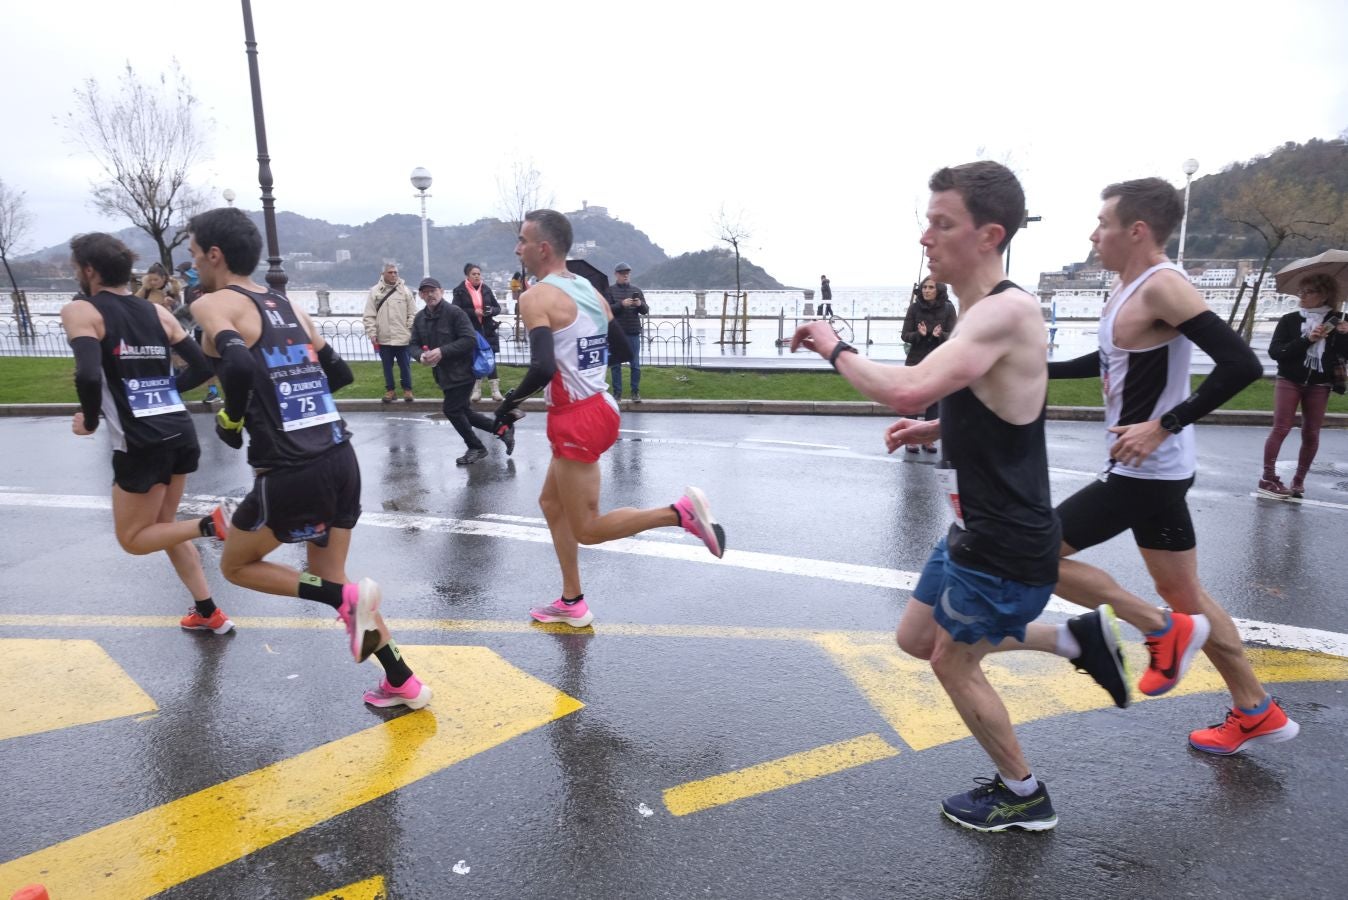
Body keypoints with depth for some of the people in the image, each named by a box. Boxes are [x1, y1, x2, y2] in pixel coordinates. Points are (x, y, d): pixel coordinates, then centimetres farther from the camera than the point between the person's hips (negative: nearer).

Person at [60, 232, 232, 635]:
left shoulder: (80, 311, -6)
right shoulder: (158, 312, 11)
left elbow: (88, 376, -22)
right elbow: (202, 367, 10)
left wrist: (90, 421, -4)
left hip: (141, 443, -6)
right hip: (181, 431, 7)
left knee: (133, 538, 12)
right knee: (162, 526, 23)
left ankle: (210, 524, -13)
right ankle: (209, 612, 23)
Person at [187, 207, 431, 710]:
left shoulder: (215, 303, -4)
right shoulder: (286, 306, 17)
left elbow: (240, 366, -24)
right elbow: (339, 374, 21)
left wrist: (232, 419, -7)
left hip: (292, 472, -7)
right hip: (341, 459, 7)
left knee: (236, 565, 19)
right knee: (327, 579, 21)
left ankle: (347, 598, -2)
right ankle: (404, 683, 21)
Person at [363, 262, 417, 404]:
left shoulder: (405, 290, 0)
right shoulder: (375, 291, 1)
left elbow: (413, 314, 1)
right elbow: (369, 316, 2)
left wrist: (411, 331, -4)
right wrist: (372, 334, -3)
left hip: (403, 337, -1)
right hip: (383, 338, 1)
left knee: (405, 366, 6)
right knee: (387, 366, 10)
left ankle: (407, 389, 19)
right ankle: (389, 390, 22)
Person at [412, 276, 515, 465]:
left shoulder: (455, 312, -15)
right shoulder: (419, 318, 8)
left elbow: (469, 340, -21)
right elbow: (414, 345, 8)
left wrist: (442, 351, -27)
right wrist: (421, 356, -16)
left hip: (462, 371, -8)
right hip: (443, 374, 8)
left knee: (451, 409, -8)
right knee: (463, 411, 13)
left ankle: (475, 448, 11)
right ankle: (503, 429, 28)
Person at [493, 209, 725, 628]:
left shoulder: (536, 297, -15)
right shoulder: (589, 289, 10)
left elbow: (543, 369, -26)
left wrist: (509, 403, -9)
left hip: (576, 420, -9)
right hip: (598, 407, 9)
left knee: (588, 529, 2)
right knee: (551, 502, 21)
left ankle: (681, 511, -9)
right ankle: (572, 603, 29)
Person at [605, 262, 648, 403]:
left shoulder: (636, 290, 11)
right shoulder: (610, 290, 4)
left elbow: (646, 311, 7)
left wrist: (640, 304, -15)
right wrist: (621, 304, -22)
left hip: (633, 333, 1)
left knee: (635, 364, 2)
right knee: (615, 364, 3)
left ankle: (636, 392, 10)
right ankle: (617, 392, 10)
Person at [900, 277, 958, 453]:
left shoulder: (948, 308, -2)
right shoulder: (914, 308, -3)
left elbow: (953, 336, -3)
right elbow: (905, 335, -3)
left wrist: (939, 335, -24)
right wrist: (919, 334, -23)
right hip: (916, 361, -1)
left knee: (934, 401, 5)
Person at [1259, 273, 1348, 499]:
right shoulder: (1290, 320, -2)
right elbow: (1275, 351, -12)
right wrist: (1306, 340, -22)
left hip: (1319, 385, 2)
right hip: (1289, 381, -2)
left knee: (1311, 433, 4)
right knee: (1281, 429, -6)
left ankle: (1299, 480, 14)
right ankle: (1267, 478, -2)